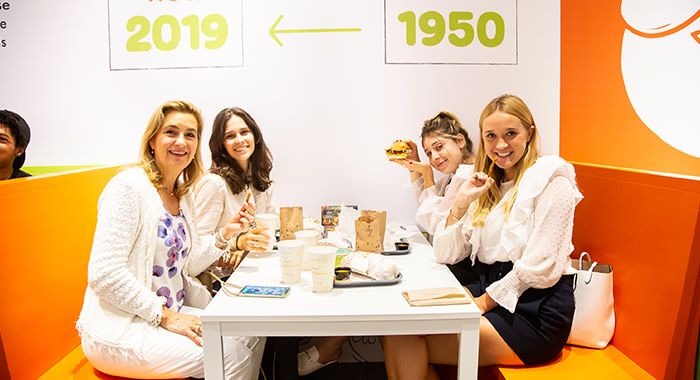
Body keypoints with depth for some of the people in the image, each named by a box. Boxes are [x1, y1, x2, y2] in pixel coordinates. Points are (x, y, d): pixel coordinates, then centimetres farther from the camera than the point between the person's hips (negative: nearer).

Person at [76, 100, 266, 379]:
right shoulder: (129, 186, -17)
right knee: (230, 356, -17)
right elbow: (104, 274, -23)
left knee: (252, 333, 1)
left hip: (171, 313, 8)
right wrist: (165, 316, -20)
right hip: (120, 328, -8)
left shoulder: (183, 195, 8)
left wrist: (225, 233, -3)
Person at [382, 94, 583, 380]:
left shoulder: (550, 177, -4)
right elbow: (446, 254, 8)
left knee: (406, 341, -20)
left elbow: (541, 267, -14)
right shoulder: (488, 185, 16)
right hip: (482, 289, 6)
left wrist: (486, 301, -11)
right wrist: (462, 201, -3)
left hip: (532, 311, -6)